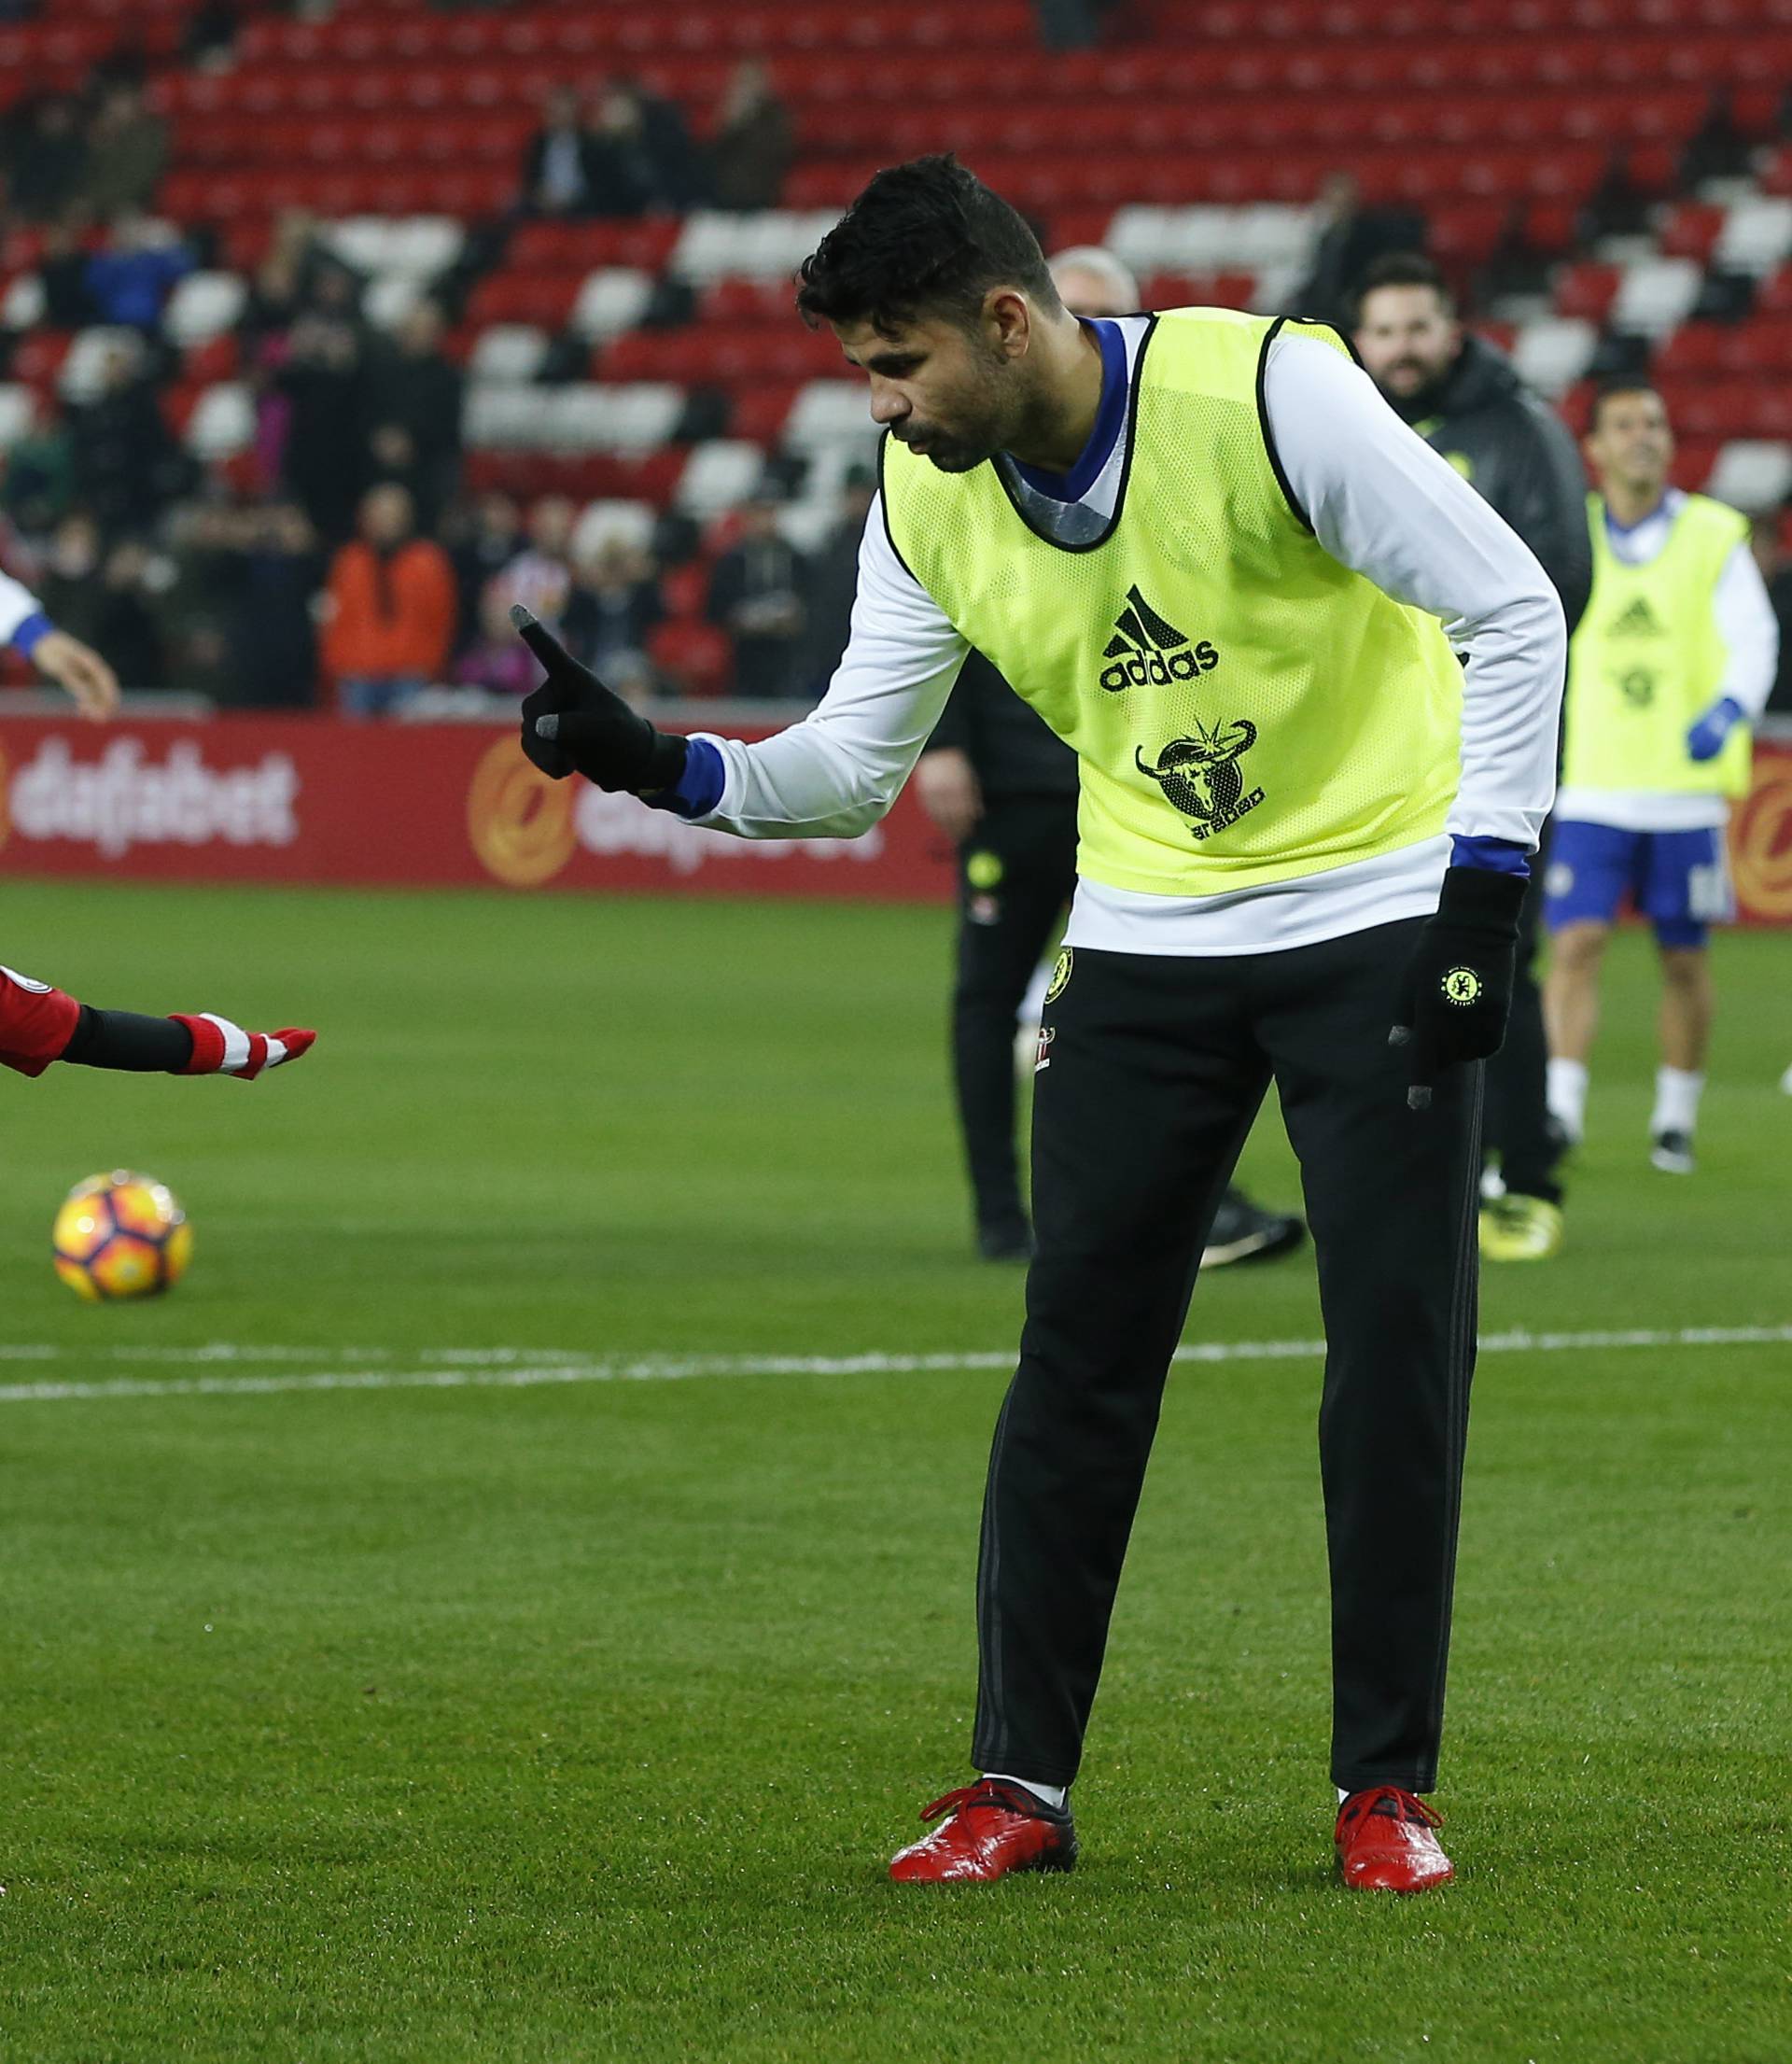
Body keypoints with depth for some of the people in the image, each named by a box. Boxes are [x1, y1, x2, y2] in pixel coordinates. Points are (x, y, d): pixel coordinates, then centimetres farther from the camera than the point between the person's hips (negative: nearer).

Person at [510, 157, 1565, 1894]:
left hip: (1377, 917, -4)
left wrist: (1482, 899, -18)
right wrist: (656, 764, -15)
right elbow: (849, 767, 4)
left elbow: (1514, 612, -15)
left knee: (1400, 1347, -5)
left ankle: (1384, 1786, 5)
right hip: (1146, 935, 4)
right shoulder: (929, 499, -5)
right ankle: (1021, 1780, 6)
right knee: (1077, 1346, -2)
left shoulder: (1261, 389, -21)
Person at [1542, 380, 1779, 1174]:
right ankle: (1560, 1109, -18)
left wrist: (1730, 707, -26)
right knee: (1576, 942, -13)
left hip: (1685, 788, 0)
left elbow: (1753, 638, -7)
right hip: (1589, 788, 0)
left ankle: (1676, 1116, 20)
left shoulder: (1714, 536, 2)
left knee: (1685, 958, 7)